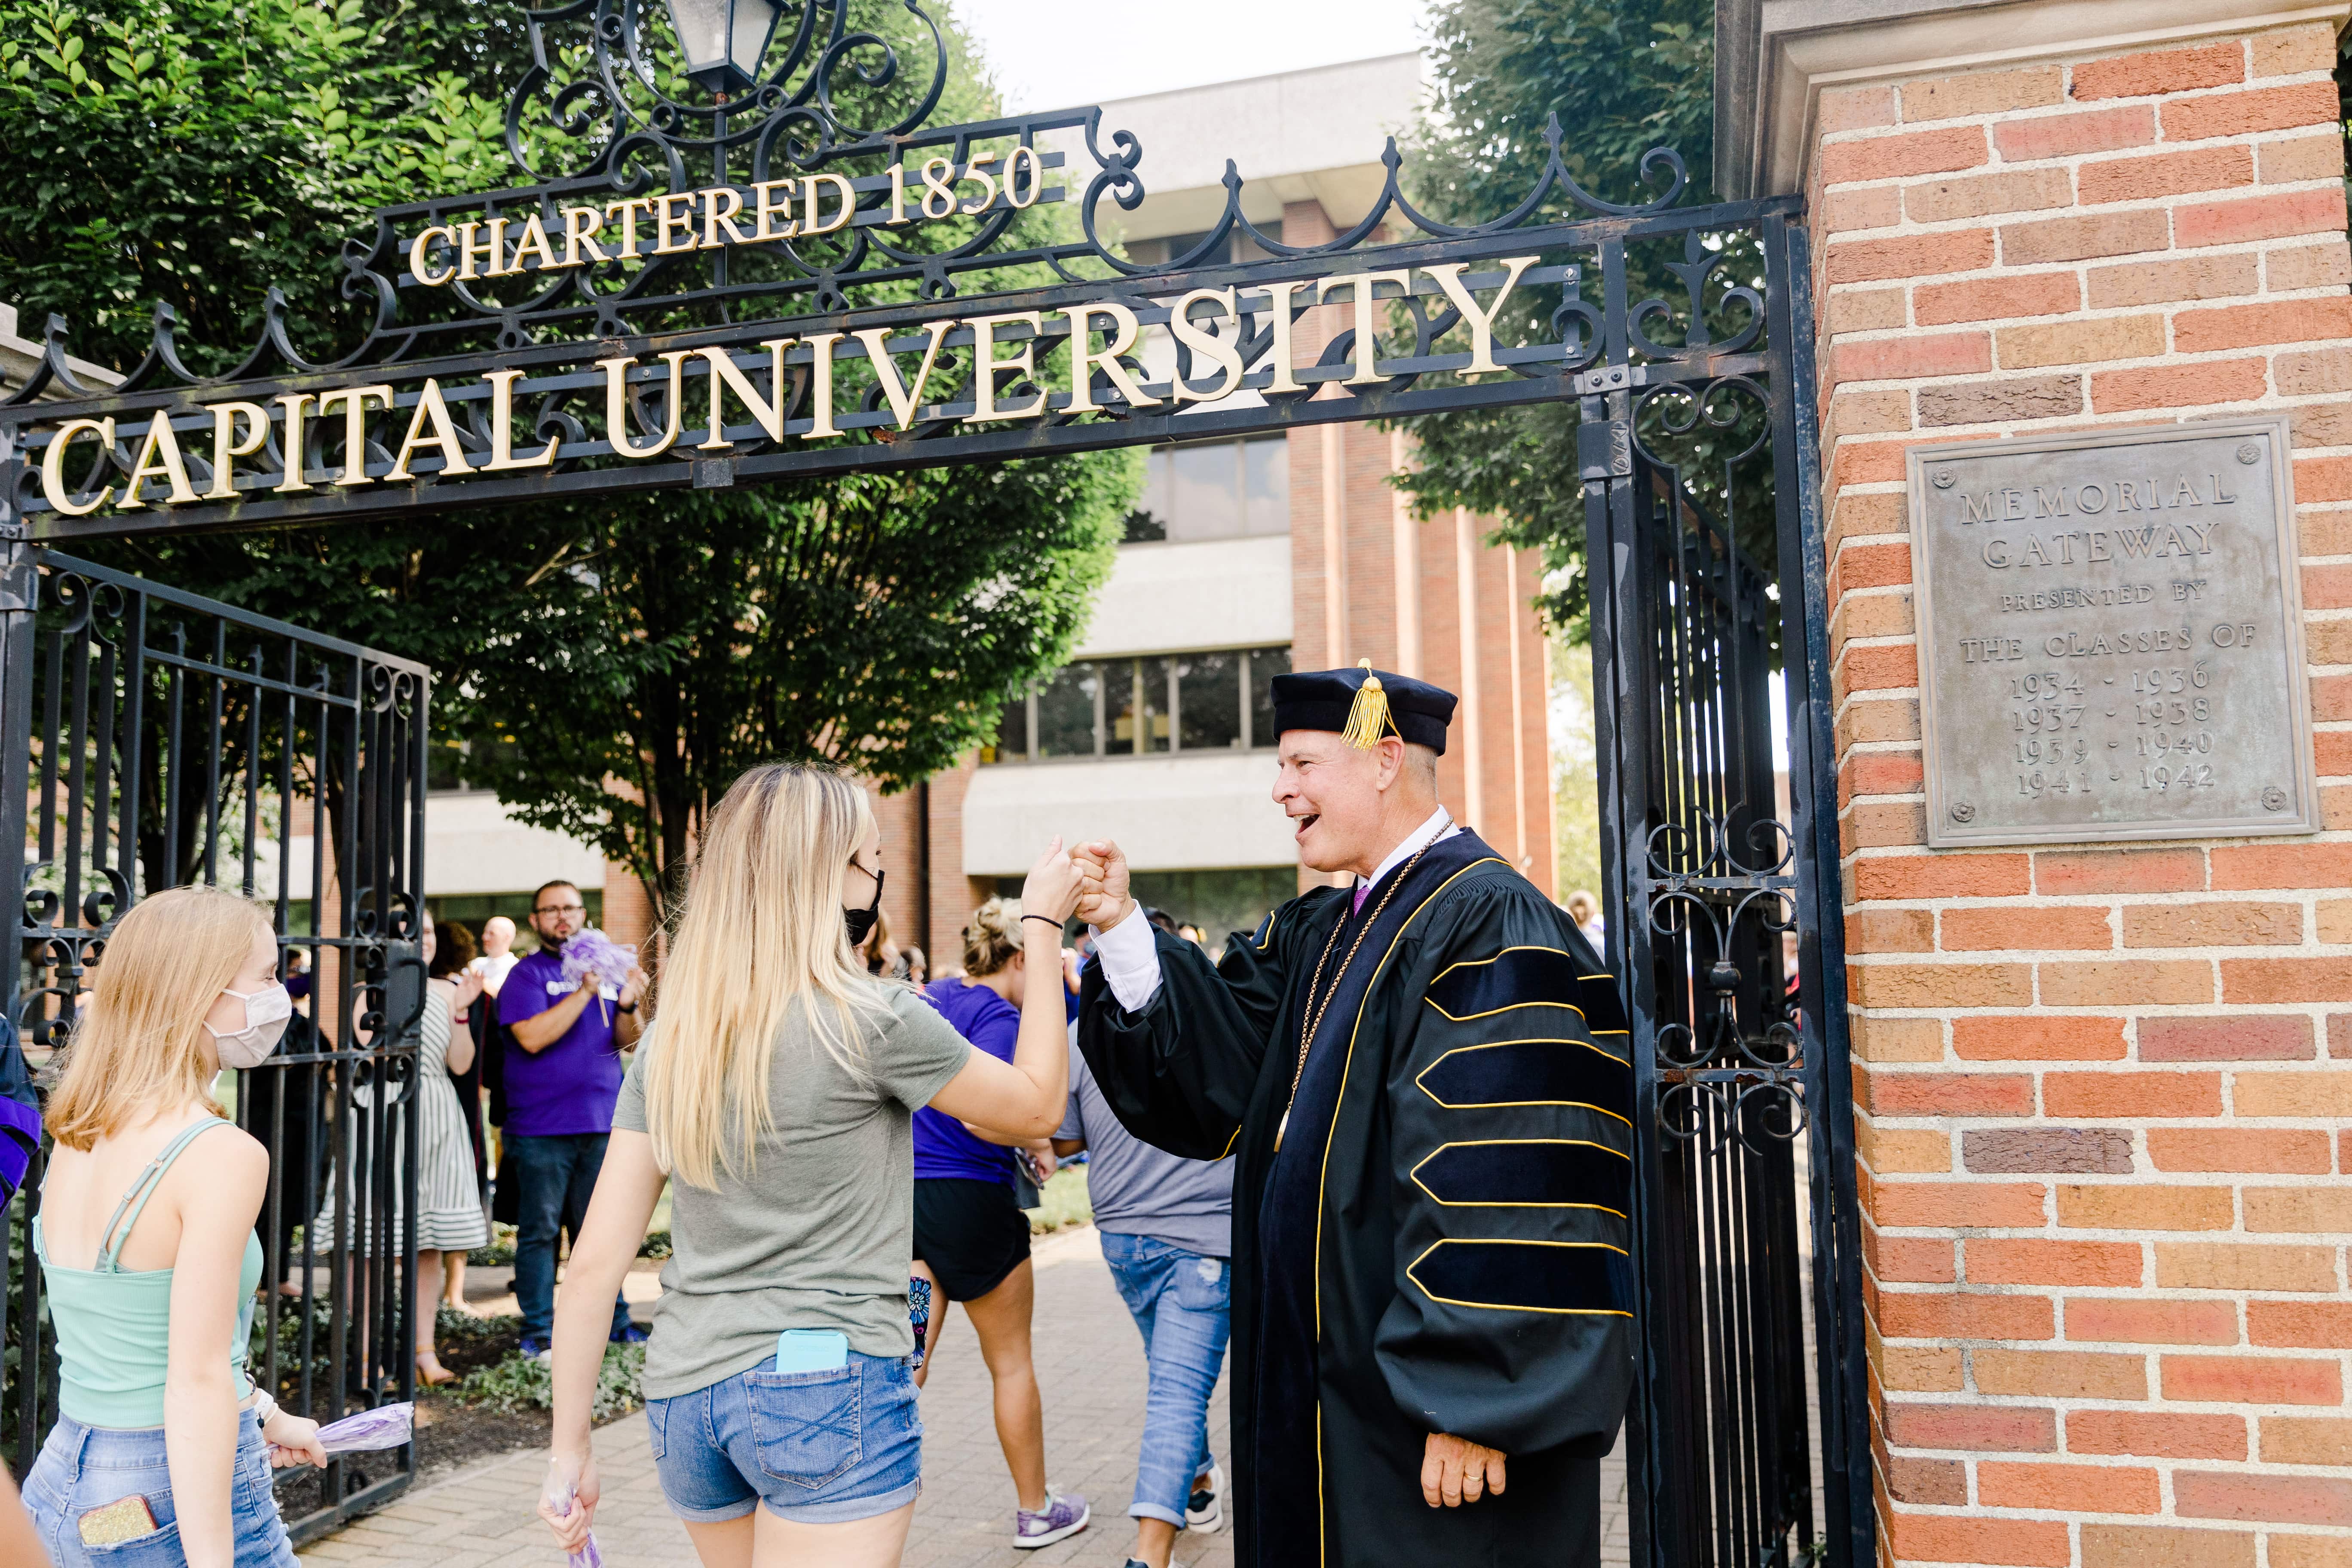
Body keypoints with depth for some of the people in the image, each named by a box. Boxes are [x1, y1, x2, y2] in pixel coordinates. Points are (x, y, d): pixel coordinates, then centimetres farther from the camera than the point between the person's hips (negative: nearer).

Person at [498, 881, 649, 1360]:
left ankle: (612, 1320, 19)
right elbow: (531, 1037, -17)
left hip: (602, 1122, 4)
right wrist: (585, 991, -21)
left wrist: (627, 1005, -10)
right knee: (539, 1230, 1)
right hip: (541, 1127, -4)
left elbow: (626, 1042, 10)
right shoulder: (526, 974, -1)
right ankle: (538, 1329, 10)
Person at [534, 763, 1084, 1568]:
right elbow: (1037, 1105, 3)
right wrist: (1042, 927, 8)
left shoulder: (670, 1040, 5)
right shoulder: (873, 1019, -12)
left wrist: (571, 1449, 9)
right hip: (829, 1388, -6)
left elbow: (594, 1263, 3)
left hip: (680, 1395, 7)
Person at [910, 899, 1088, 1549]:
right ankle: (1035, 1511, 26)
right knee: (1010, 1360, 11)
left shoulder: (929, 999, 10)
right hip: (971, 1198, -6)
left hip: (906, 1195, 6)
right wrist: (1035, 1142, -10)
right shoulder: (997, 1016, -14)